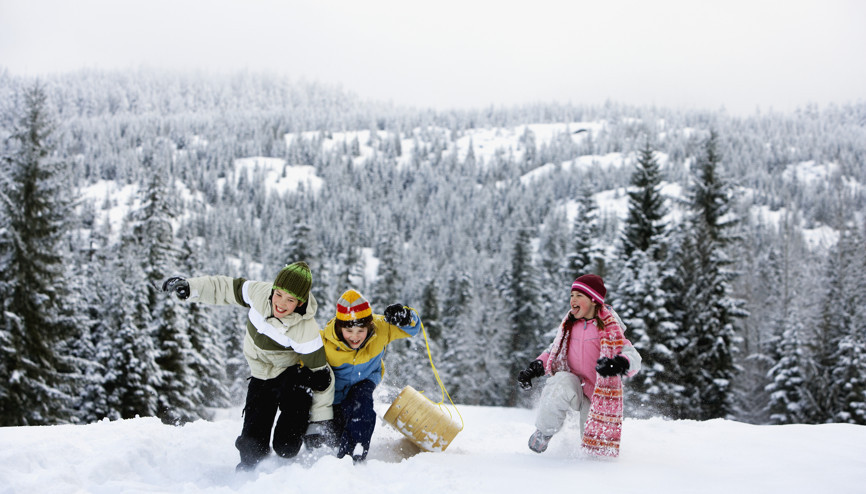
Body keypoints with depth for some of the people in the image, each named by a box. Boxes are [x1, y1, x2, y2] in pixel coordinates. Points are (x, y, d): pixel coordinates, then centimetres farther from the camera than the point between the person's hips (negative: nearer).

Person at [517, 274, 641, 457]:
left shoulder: (609, 329, -9)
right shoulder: (569, 325, 4)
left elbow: (633, 357, -19)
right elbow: (554, 351, 18)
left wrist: (620, 363, -43)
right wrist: (536, 367, 0)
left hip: (597, 394, -2)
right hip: (573, 384, 2)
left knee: (597, 448, -2)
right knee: (561, 382, -34)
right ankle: (543, 433, -14)